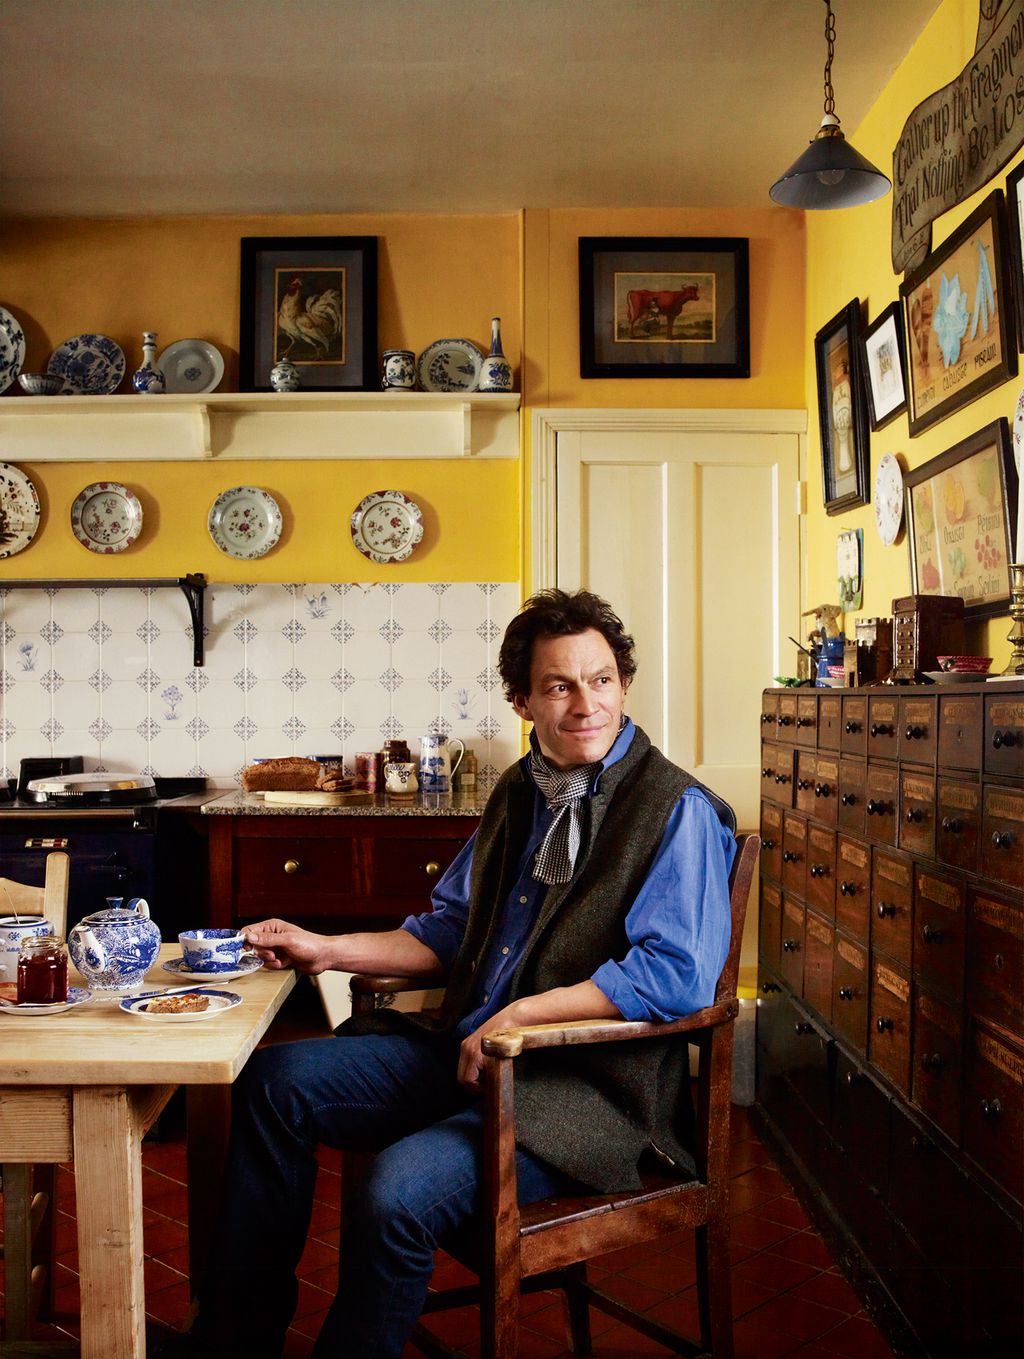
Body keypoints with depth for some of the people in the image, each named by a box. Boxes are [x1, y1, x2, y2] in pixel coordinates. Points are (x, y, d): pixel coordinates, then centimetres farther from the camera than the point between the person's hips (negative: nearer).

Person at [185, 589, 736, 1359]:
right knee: (275, 1083, 2)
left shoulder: (677, 810, -12)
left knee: (398, 1193, -29)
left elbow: (677, 975, -22)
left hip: (592, 1081, -8)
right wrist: (327, 950, 10)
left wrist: (521, 1014, -20)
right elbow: (450, 929, 21)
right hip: (468, 1051, 8)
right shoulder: (520, 793, 13)